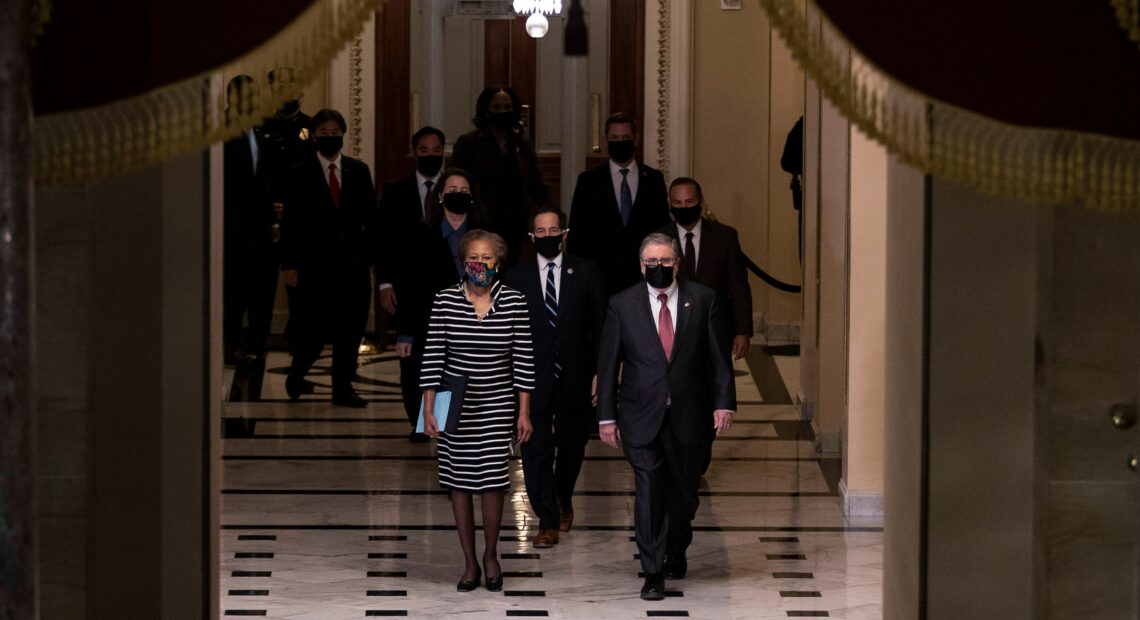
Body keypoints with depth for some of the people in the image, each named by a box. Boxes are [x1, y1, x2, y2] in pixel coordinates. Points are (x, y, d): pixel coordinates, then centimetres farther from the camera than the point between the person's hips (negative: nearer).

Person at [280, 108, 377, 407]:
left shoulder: (359, 170, 9)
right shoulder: (300, 174, 1)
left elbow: (370, 217, 10)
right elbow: (290, 222, 0)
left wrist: (370, 258, 4)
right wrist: (289, 264, -5)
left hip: (353, 263, 3)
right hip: (316, 265, -3)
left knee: (350, 330, 3)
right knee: (315, 329, -5)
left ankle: (343, 388, 14)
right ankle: (296, 375, 20)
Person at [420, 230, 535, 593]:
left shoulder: (514, 302, -3)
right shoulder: (445, 301, -4)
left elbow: (523, 359, 0)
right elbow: (433, 357, -2)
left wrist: (524, 412, -1)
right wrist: (428, 409, -5)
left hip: (497, 406, 0)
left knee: (492, 480, -4)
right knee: (459, 482, 4)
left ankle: (490, 555, 17)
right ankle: (470, 563, 15)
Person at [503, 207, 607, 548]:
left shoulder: (585, 272, 1)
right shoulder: (516, 277, 1)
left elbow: (600, 326, 3)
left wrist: (598, 372, -3)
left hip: (575, 379, 1)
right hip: (533, 379, -1)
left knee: (572, 447, 14)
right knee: (536, 451, -4)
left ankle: (563, 499, 42)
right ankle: (547, 521, 6)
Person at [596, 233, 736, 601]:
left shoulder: (702, 300, 2)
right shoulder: (623, 305, 1)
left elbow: (718, 357, 3)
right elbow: (607, 364, 3)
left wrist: (724, 403, -5)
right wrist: (607, 416, -1)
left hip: (689, 417, 1)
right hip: (642, 418, -1)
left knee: (683, 493, 12)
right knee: (648, 495, -6)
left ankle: (676, 553, 36)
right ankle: (653, 574, -1)